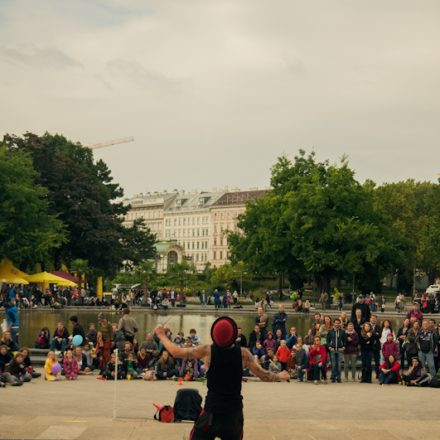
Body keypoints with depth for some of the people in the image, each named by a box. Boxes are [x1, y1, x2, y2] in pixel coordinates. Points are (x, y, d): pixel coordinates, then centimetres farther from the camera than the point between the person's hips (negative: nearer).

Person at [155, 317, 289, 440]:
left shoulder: (207, 351, -11)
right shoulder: (243, 354, -7)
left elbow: (176, 352, -3)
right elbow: (264, 375, 1)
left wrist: (162, 335, 13)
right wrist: (280, 376, 21)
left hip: (212, 410, -2)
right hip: (234, 411, 2)